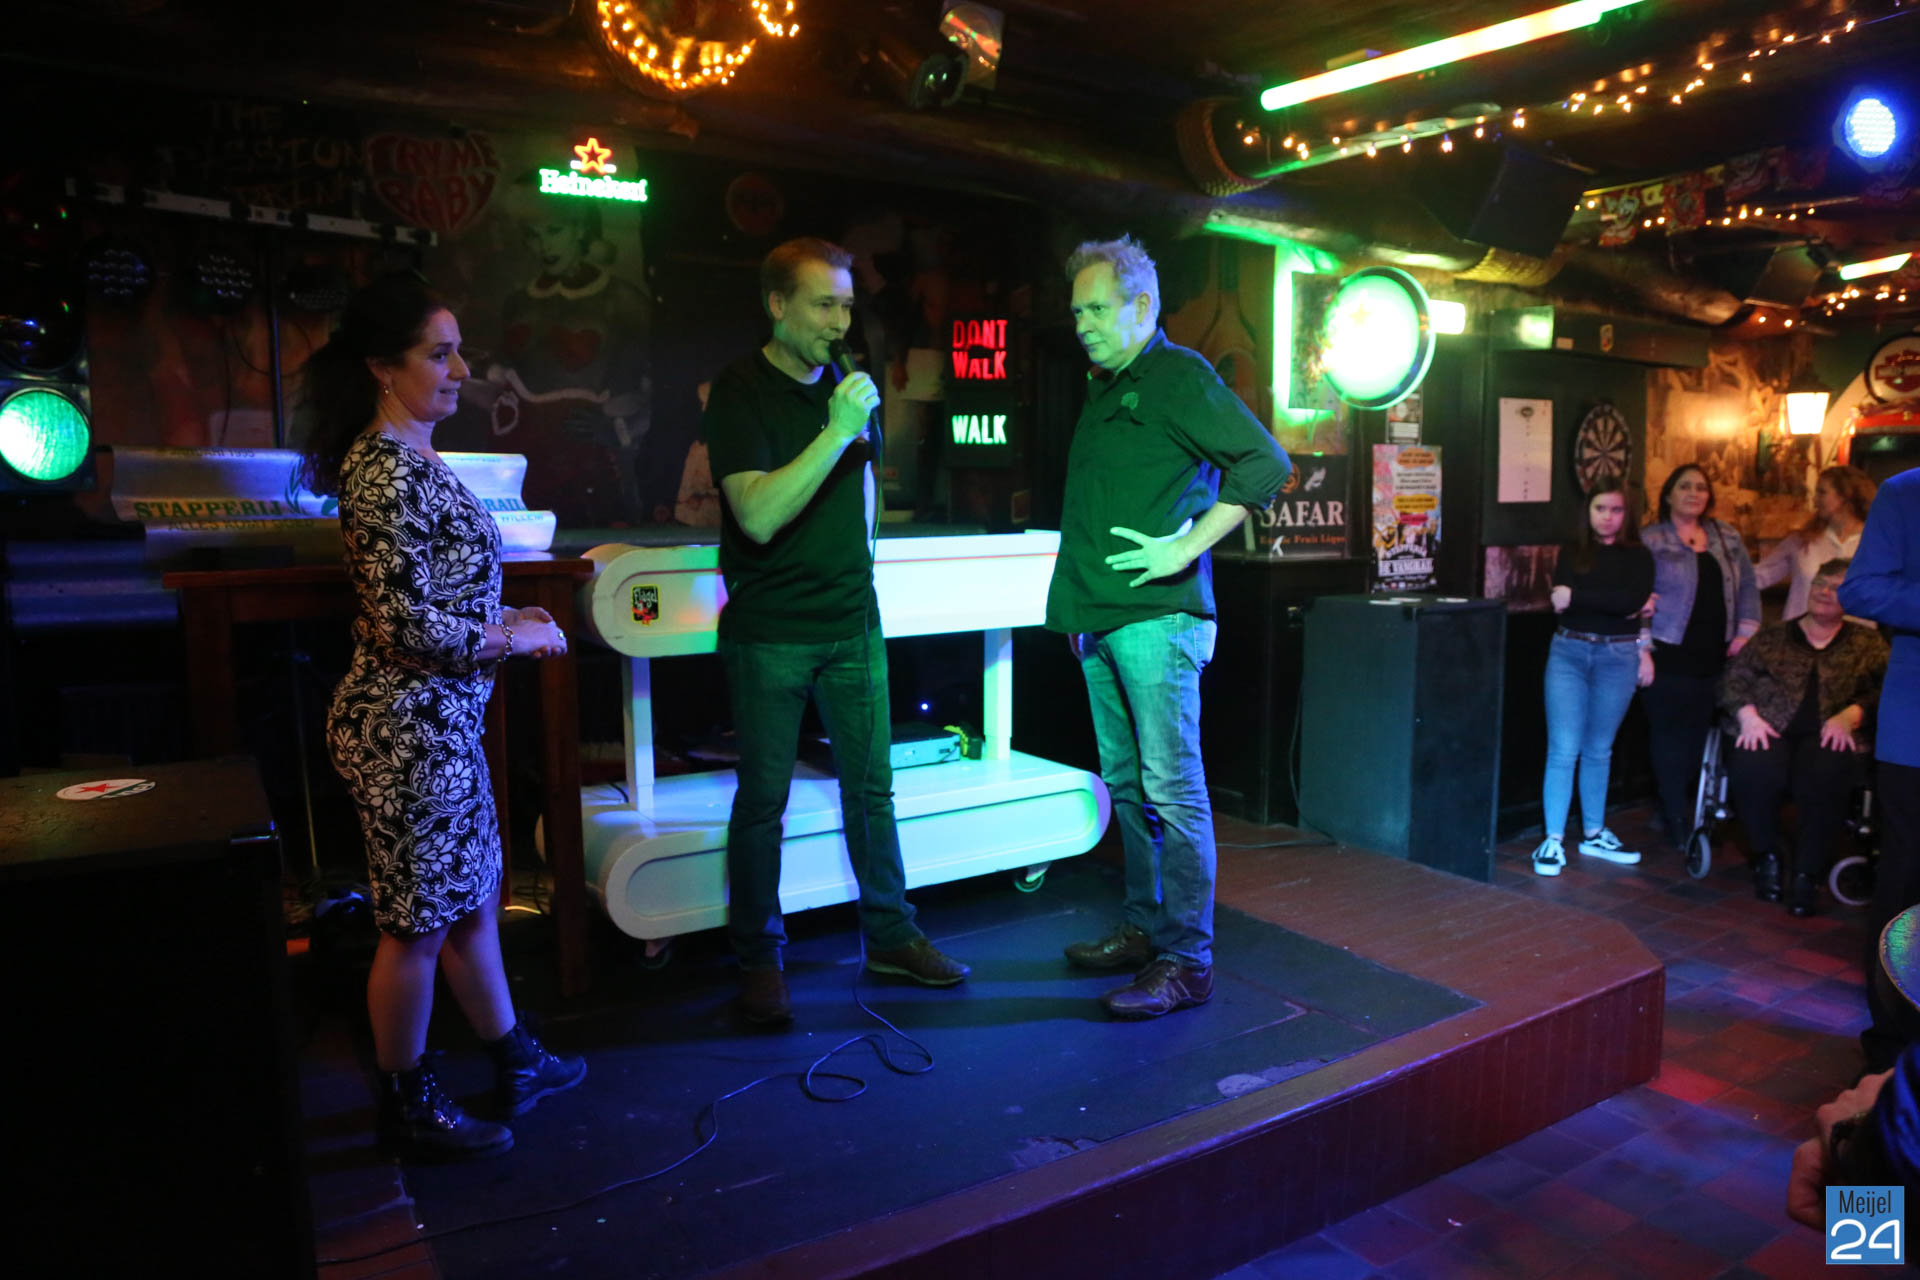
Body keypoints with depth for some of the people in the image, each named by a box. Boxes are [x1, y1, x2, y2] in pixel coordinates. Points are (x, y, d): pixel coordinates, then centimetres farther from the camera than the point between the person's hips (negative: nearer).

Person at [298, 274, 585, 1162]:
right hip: (408, 727, -10)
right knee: (417, 923, 6)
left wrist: (507, 615, 9)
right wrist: (515, 637, -13)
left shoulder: (409, 459, 12)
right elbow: (407, 628, -25)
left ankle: (514, 1063, 36)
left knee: (474, 898, 19)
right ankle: (407, 1110, 25)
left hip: (439, 721, 10)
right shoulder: (387, 473, -20)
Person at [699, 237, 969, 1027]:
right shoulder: (740, 392, -9)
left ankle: (890, 935, 24)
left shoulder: (846, 384, 11)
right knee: (763, 799, 3)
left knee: (871, 786, 10)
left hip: (851, 623, 5)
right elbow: (758, 516, -22)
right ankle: (758, 960, 18)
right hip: (770, 632, -5)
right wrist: (836, 432, -25)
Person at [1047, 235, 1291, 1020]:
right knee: (1126, 785, 14)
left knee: (1171, 791, -6)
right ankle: (1143, 928, 26)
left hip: (1156, 615, -9)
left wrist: (1185, 548, -18)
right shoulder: (1101, 389, 20)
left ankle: (1186, 961, 2)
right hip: (1100, 621, 9)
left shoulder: (1180, 376, -5)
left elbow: (1266, 463, -14)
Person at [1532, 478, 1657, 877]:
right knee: (1563, 750, -5)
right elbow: (1559, 600, -10)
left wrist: (1577, 596, -13)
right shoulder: (1571, 553, 7)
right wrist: (1616, 602, -12)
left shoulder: (1637, 556, 4)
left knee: (1599, 750, 11)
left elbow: (1635, 600, -14)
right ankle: (1553, 840, -2)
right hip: (1569, 652, 0)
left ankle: (1593, 835, 23)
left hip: (1618, 657, 1)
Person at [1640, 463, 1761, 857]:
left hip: (1714, 655, 5)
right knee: (1671, 736, -3)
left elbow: (1748, 588, 17)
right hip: (1669, 655, -4)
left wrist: (1745, 633, 6)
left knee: (1700, 733, 3)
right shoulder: (1650, 540, -2)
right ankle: (1677, 821, 6)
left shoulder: (1728, 538, 14)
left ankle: (1678, 809, 17)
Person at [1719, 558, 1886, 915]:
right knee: (1753, 771, -34)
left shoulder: (1867, 643, 19)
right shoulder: (1773, 636, 20)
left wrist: (1850, 715, -13)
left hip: (1828, 735, 0)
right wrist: (1748, 715, -7)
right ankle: (1767, 855, -8)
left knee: (1824, 778, -36)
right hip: (1771, 730, 0)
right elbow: (1734, 678, 11)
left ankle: (1806, 872, -20)